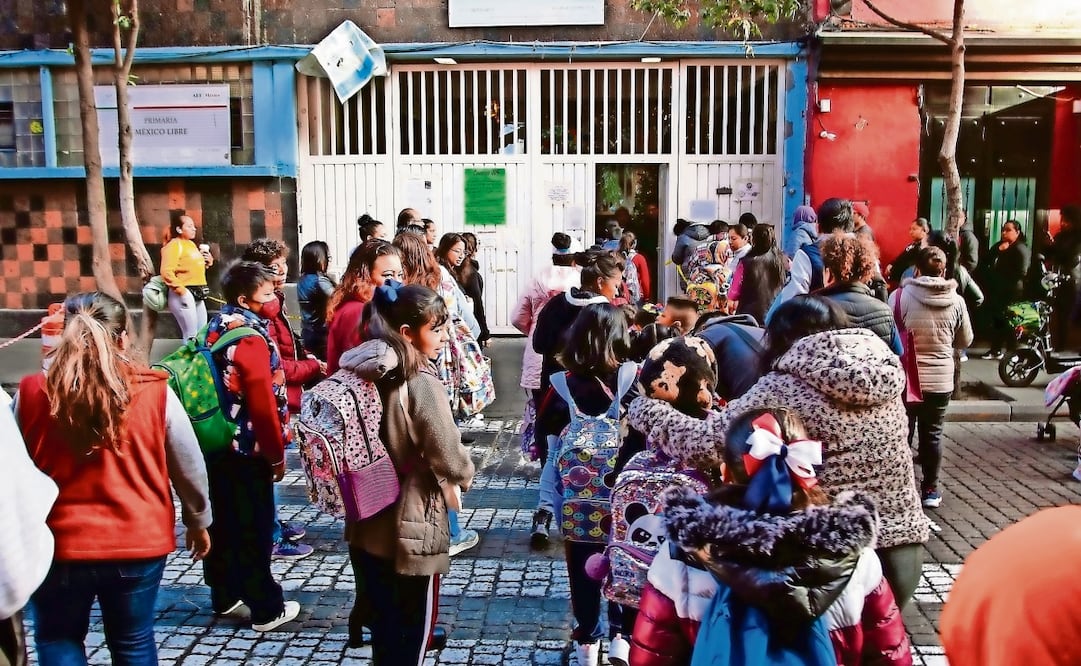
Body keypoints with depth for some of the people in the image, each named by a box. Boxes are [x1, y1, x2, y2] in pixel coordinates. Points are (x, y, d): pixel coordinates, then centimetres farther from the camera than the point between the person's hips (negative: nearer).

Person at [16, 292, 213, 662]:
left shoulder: (31, 394, -8)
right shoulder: (155, 392, -10)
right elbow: (190, 468, -1)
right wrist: (199, 521, 16)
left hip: (57, 544, 0)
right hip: (139, 542, 0)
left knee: (57, 641, 21)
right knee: (133, 643, 19)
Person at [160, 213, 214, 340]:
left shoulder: (192, 244, 17)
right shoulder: (174, 245, -9)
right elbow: (167, 272, -21)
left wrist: (208, 262, 11)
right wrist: (182, 291, -23)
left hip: (198, 294, 9)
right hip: (184, 294, -9)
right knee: (191, 335, -10)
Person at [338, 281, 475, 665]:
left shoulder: (365, 374, 0)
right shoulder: (421, 384, -22)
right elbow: (449, 459, -19)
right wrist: (465, 475, 2)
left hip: (367, 524, 7)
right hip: (410, 529, -7)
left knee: (383, 629, 22)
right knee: (410, 634, 11)